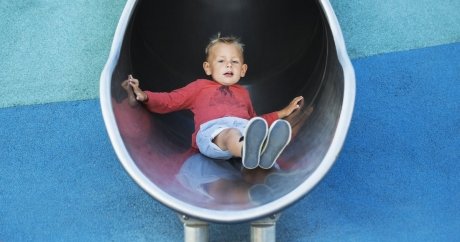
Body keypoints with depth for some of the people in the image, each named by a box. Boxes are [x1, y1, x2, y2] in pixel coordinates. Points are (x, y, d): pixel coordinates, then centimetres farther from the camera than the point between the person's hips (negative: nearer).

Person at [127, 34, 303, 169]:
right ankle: (248, 152, -74)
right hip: (212, 129, -4)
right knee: (229, 135, -42)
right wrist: (145, 96, 9)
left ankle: (265, 153, -66)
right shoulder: (200, 86, 33)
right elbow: (169, 101, 27)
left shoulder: (242, 92, 42)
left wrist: (282, 113, 42)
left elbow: (255, 121, 47)